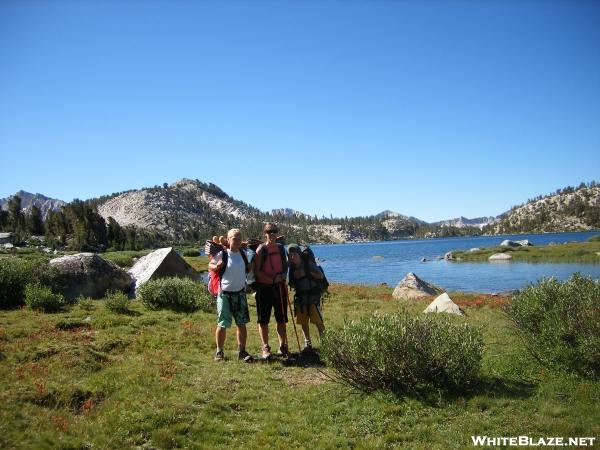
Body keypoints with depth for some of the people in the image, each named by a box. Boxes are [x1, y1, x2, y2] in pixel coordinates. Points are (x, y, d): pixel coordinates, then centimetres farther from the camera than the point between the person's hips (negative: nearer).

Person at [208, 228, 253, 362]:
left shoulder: (242, 253, 5)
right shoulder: (222, 254, -10)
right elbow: (210, 265, 0)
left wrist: (249, 267, 3)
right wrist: (216, 266, -19)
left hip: (240, 293, 5)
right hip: (225, 293, -5)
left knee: (242, 324, 7)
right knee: (222, 324, 0)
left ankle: (242, 351, 17)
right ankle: (219, 352, 15)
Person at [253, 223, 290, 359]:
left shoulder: (281, 248, 9)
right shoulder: (261, 250, -8)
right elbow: (256, 271, -11)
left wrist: (282, 276, -4)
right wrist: (272, 279, -18)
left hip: (279, 287, 5)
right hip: (264, 288, -5)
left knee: (281, 319, 10)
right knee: (264, 320, 3)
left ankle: (283, 346, 20)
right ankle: (265, 348, 14)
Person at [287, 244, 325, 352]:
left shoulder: (309, 264, -6)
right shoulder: (291, 268, 6)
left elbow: (321, 276, -5)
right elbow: (291, 284, 14)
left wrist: (308, 273, -14)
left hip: (313, 295, -5)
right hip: (300, 297, 5)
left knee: (318, 321, -9)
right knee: (303, 322, 8)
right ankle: (307, 344, 19)